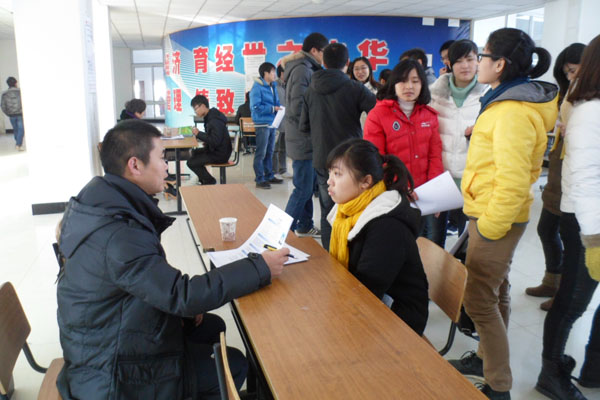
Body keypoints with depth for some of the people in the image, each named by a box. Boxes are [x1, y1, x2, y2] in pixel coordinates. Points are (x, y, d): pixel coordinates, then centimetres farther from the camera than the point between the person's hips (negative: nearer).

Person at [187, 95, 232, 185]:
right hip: (214, 149, 10)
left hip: (220, 154, -10)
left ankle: (209, 181, 5)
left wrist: (199, 134, -22)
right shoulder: (209, 117, 7)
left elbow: (215, 141, -29)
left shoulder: (215, 121, -24)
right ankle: (203, 178, 28)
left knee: (191, 162, -10)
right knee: (194, 152, 23)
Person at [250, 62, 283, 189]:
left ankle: (269, 176, 25)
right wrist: (272, 108, -19)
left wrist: (279, 107, 1)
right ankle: (260, 179, 2)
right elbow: (255, 107, -18)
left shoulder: (273, 86, 13)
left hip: (272, 123, 8)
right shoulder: (257, 87, -12)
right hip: (262, 124, -8)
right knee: (261, 153, -4)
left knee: (269, 152, 15)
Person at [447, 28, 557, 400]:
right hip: (494, 215, 10)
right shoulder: (509, 100, 11)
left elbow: (513, 181, -26)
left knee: (479, 300, -2)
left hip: (495, 219, -10)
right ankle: (487, 358, 37)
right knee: (495, 292, 20)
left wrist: (490, 227, -19)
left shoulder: (513, 112, -22)